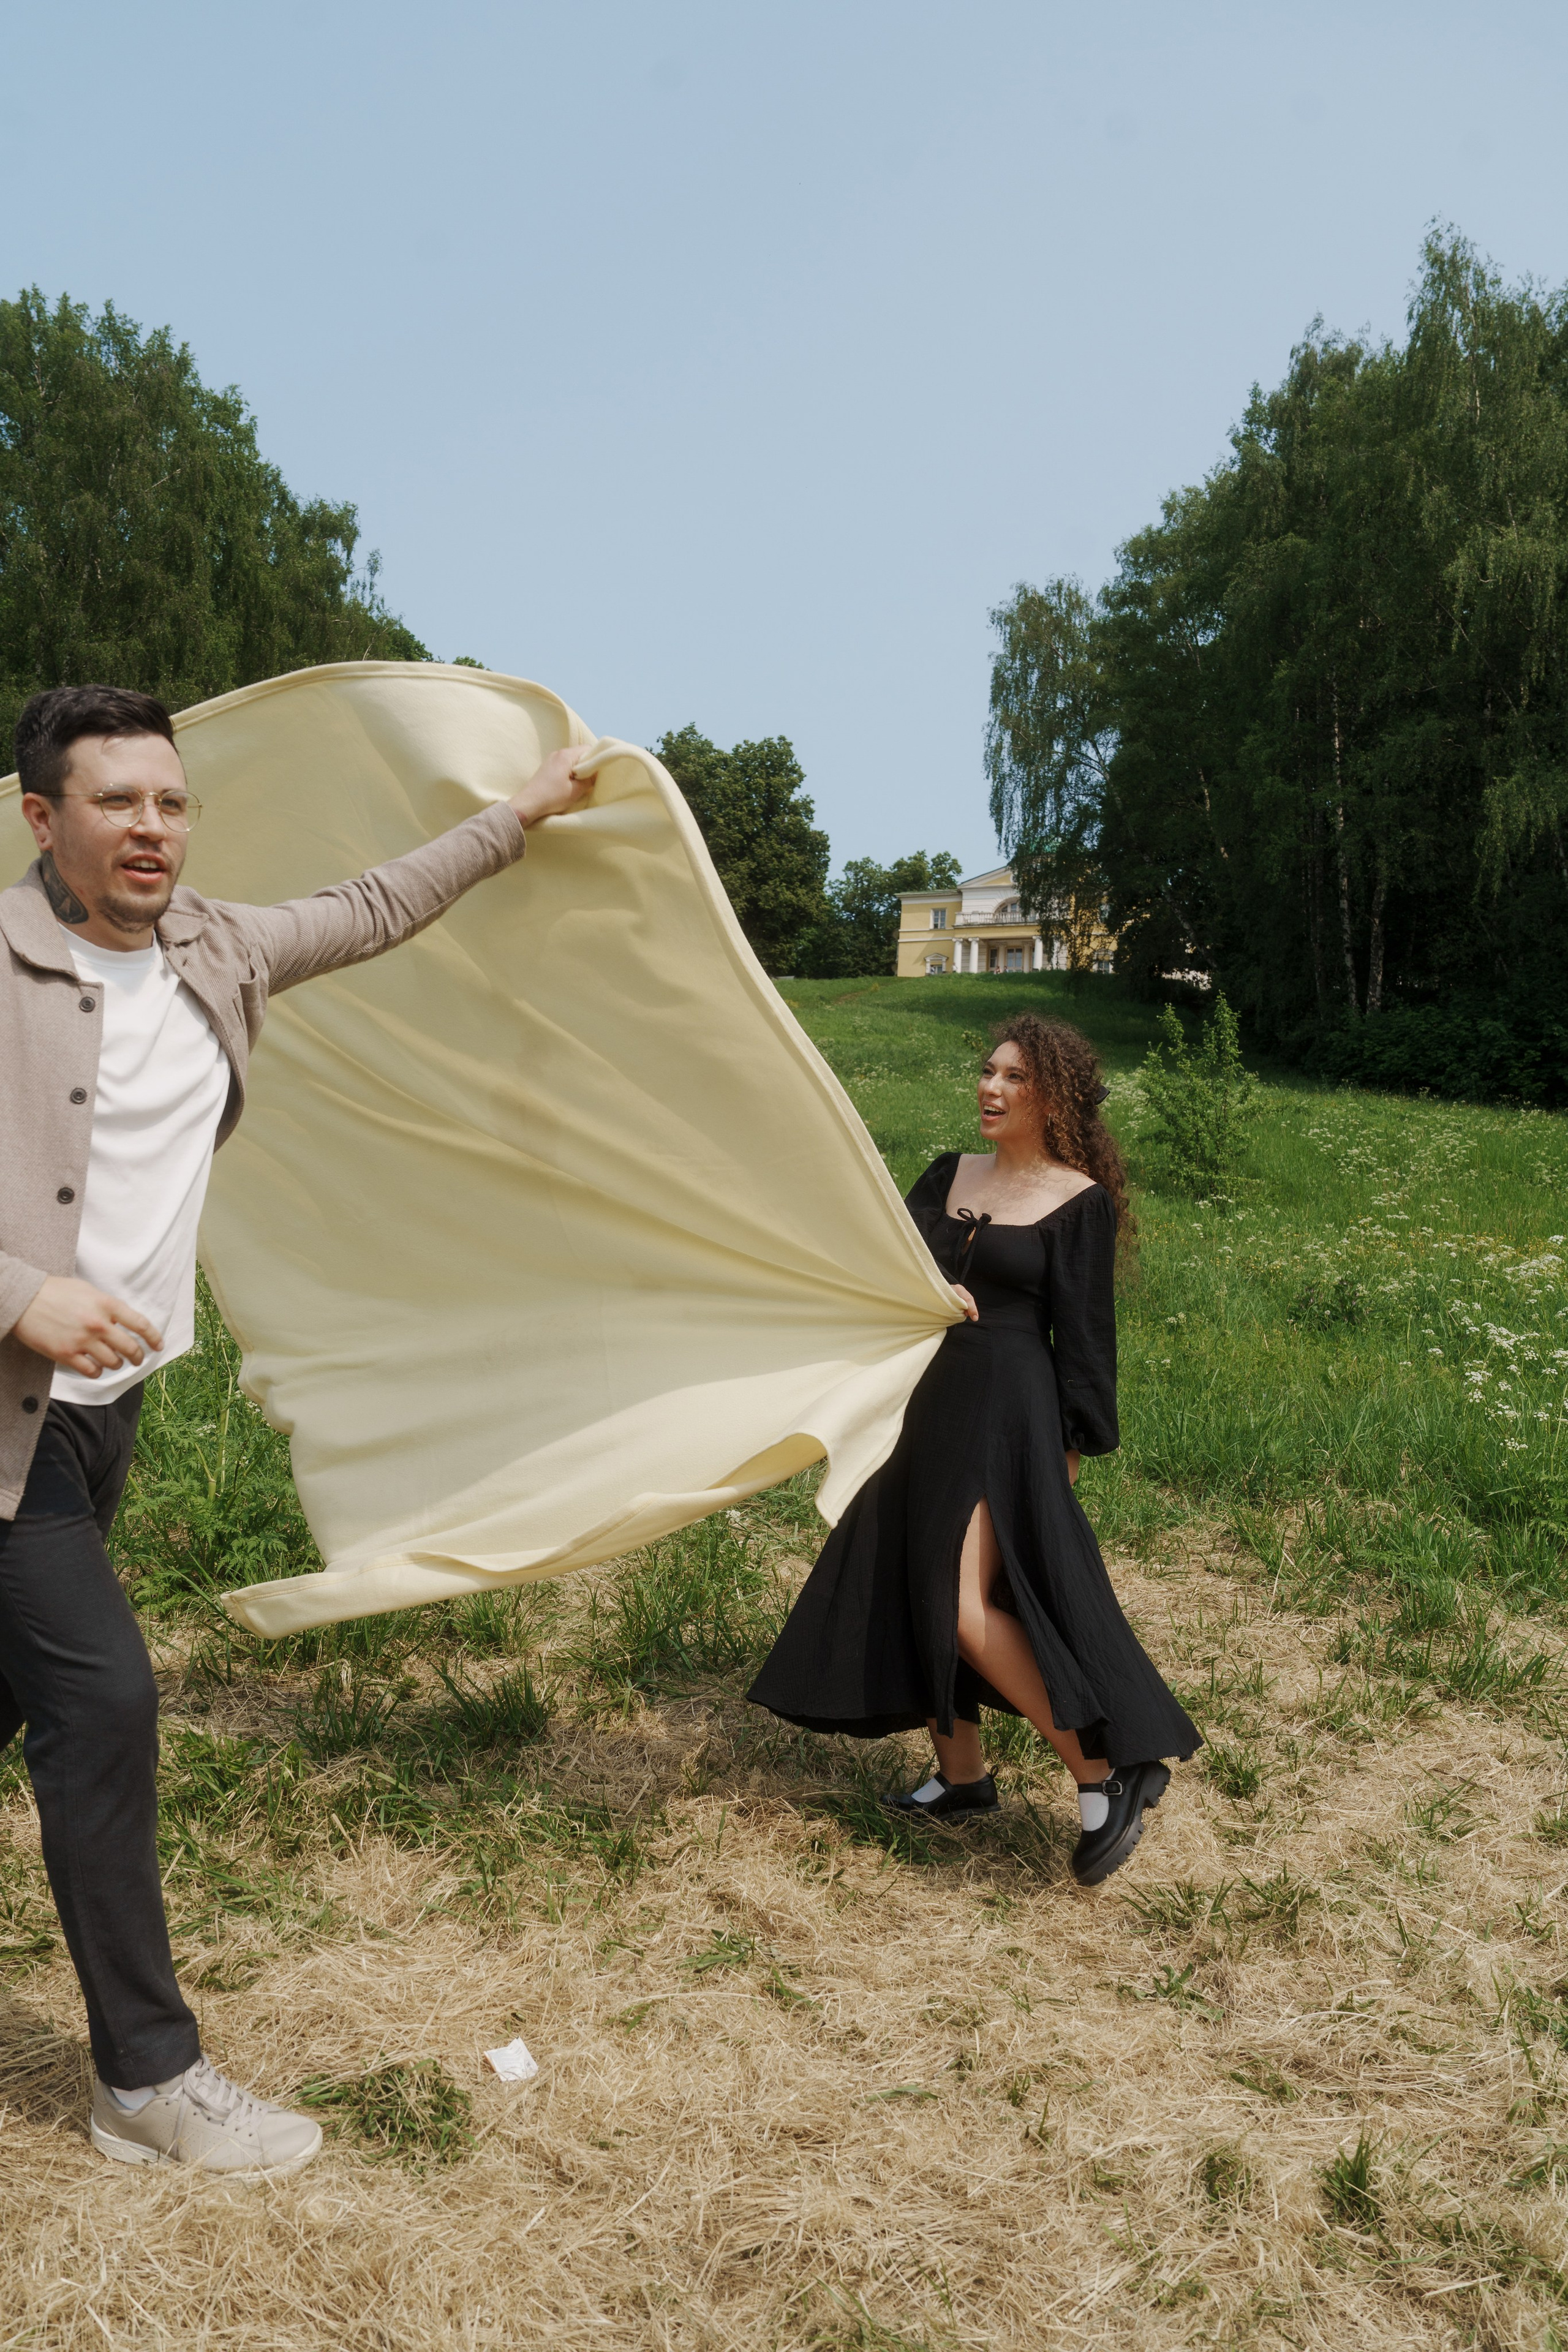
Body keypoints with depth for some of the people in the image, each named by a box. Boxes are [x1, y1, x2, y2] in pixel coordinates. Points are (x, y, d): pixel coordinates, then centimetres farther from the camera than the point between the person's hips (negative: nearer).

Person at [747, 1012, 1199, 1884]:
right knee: (910, 1586, 9)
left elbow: (1084, 1339, -5)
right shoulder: (950, 1175, 14)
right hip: (930, 1401, 7)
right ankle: (962, 1776, 26)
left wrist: (1067, 1455, -8)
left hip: (1009, 1411, -7)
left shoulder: (1081, 1202, -3)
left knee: (966, 1605, -15)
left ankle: (1108, 1775, -3)